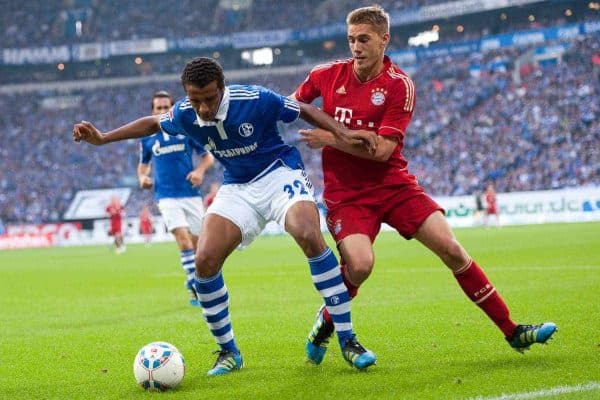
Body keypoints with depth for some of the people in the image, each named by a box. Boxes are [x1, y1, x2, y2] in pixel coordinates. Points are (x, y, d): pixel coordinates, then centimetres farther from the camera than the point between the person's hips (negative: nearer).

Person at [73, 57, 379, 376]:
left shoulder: (255, 100, -23)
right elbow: (152, 124, 12)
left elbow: (304, 111, -9)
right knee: (205, 261, -14)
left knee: (309, 237, -32)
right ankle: (228, 352, 6)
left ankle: (347, 342, -22)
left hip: (279, 172, -4)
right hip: (237, 188, 4)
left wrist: (343, 132, -22)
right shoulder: (184, 114, -11)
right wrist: (102, 138, 7)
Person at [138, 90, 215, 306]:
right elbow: (143, 164, 22)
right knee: (182, 236, -20)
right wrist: (142, 177, 0)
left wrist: (200, 170, -13)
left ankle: (195, 284, 21)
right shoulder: (147, 137, 8)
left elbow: (208, 156, 7)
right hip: (166, 195, -1)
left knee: (196, 240, 4)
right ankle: (193, 282, -19)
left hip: (190, 193, 1)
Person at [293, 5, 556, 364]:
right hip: (345, 192, 0)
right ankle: (325, 325, 3)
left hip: (393, 184, 0)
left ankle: (512, 331, 3)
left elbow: (382, 149, -16)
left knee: (452, 249, -7)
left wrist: (330, 138, -17)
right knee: (359, 264, -27)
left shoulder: (399, 85, -8)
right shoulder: (327, 75, 0)